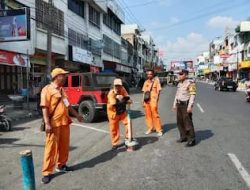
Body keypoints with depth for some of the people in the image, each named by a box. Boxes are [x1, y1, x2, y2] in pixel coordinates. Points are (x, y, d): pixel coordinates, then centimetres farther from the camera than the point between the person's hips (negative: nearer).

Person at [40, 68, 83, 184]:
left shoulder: (62, 90, 14)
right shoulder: (47, 89, -10)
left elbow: (67, 105, 23)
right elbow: (45, 107, -16)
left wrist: (76, 115, 25)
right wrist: (47, 124, -22)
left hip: (65, 122, 8)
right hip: (54, 124, -7)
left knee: (64, 145, 15)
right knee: (51, 147, -1)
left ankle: (61, 165, 32)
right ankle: (47, 172, 10)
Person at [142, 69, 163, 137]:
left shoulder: (156, 81, 1)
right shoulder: (146, 82, 15)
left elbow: (158, 91, -3)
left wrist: (156, 101, -11)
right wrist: (143, 101, 10)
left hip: (153, 100, -5)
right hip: (146, 100, 5)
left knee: (155, 115, -7)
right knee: (148, 115, 7)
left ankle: (159, 130, 0)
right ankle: (150, 128, 19)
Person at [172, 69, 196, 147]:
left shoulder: (190, 83, -11)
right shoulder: (179, 84, 14)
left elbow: (192, 95, -17)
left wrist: (190, 106, -23)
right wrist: (174, 104, 18)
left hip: (186, 105, -8)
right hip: (179, 105, 8)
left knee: (188, 122, -7)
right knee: (180, 122, 11)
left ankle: (192, 139, 0)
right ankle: (183, 137, 22)